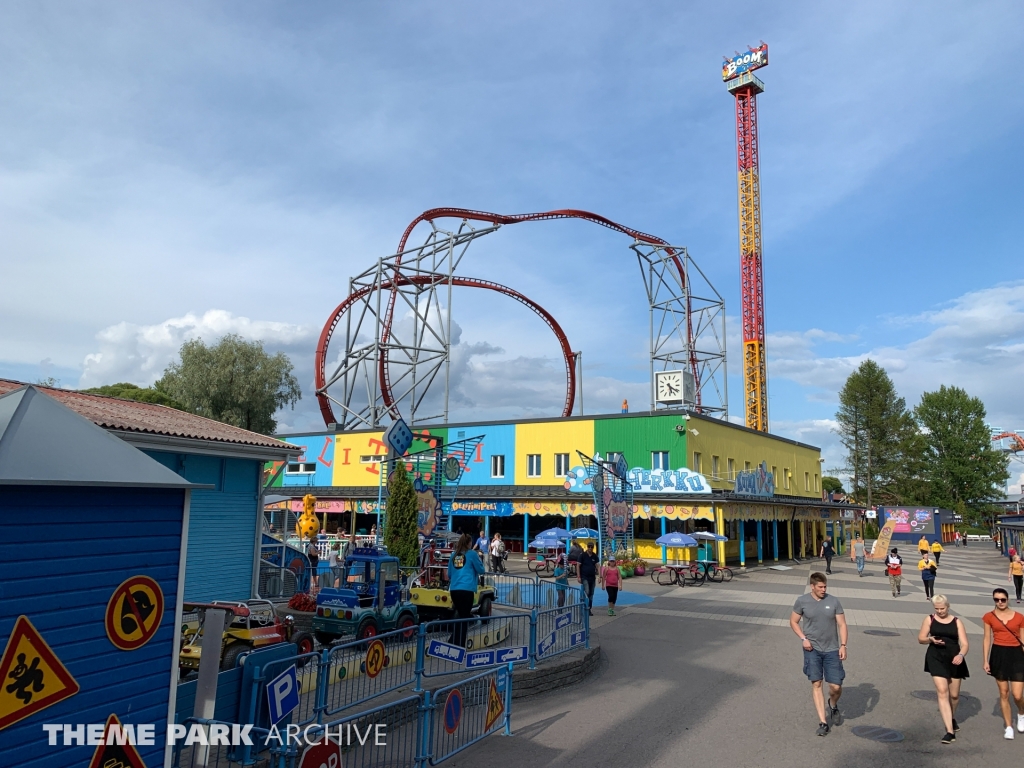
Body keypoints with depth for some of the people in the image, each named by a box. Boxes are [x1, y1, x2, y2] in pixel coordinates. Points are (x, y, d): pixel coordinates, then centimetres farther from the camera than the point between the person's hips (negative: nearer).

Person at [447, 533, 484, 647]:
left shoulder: (454, 555, 15)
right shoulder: (472, 554, 1)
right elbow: (481, 570, 5)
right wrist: (478, 558, 18)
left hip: (454, 589, 5)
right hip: (467, 589, -5)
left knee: (459, 615, 19)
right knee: (464, 617, -1)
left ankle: (454, 644, 18)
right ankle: (460, 646, -2)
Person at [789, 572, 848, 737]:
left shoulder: (833, 601, -3)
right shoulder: (802, 601, -5)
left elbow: (842, 624, 1)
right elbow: (793, 621, 5)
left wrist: (843, 645, -9)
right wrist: (803, 638, -8)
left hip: (831, 649, 1)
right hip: (812, 649, -1)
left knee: (836, 686, 1)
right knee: (816, 684, -2)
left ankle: (833, 706, 35)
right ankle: (823, 722, 7)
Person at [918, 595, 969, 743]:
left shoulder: (957, 622, 6)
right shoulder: (929, 619, 5)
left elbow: (964, 644, -1)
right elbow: (920, 639, 8)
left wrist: (961, 655, -21)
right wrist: (930, 639, -13)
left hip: (954, 659, 2)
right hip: (936, 658, -2)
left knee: (954, 695, 13)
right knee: (942, 692, -12)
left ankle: (952, 718, 44)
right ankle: (950, 731, -11)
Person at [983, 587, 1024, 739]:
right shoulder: (989, 617, 0)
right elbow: (987, 639, 3)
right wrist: (986, 661, -1)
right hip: (998, 655, 1)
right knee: (1003, 693, 8)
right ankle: (1008, 727, 22)